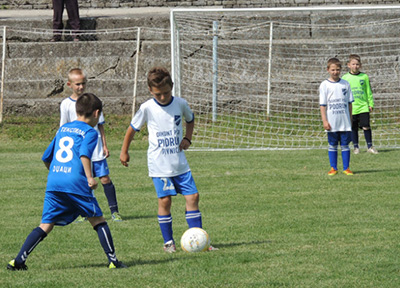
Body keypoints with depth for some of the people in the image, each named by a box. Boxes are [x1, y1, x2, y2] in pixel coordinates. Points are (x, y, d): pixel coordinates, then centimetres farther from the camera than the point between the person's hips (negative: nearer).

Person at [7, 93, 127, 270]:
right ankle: (113, 260, 7)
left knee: (46, 225, 5)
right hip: (76, 183, -5)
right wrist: (90, 177, -19)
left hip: (53, 183, 5)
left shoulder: (63, 129, 23)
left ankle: (18, 261, -5)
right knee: (98, 221, 8)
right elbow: (84, 154, -15)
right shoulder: (90, 132, 4)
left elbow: (46, 157, 29)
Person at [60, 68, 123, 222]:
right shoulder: (66, 104, 1)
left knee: (105, 178, -3)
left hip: (96, 150, 1)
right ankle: (82, 213, 15)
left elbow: (100, 125, 11)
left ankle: (114, 211, 3)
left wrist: (104, 145, 7)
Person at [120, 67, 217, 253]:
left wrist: (187, 138, 5)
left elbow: (190, 120, 21)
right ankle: (168, 241, 6)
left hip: (179, 162, 3)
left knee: (192, 197, -1)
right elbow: (132, 129, 6)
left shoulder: (180, 104, 0)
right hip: (159, 165, -3)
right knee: (165, 200, -6)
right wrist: (124, 152, 12)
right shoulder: (147, 108, -8)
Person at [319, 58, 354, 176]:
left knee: (345, 144, 3)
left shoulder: (345, 84, 7)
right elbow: (322, 105, -2)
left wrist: (350, 119, 10)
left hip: (345, 122, 2)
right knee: (332, 145, 4)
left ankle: (346, 168, 9)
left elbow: (349, 103, 12)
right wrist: (324, 121, -8)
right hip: (332, 122, -2)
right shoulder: (324, 85, -1)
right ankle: (333, 168, 12)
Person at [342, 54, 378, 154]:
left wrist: (371, 104, 7)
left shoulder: (364, 77, 4)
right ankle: (356, 147, 16)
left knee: (366, 127, -6)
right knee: (353, 128, 5)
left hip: (363, 107, 0)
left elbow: (369, 92, 10)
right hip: (351, 108, 0)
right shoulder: (345, 78, 2)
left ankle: (370, 146, 5)